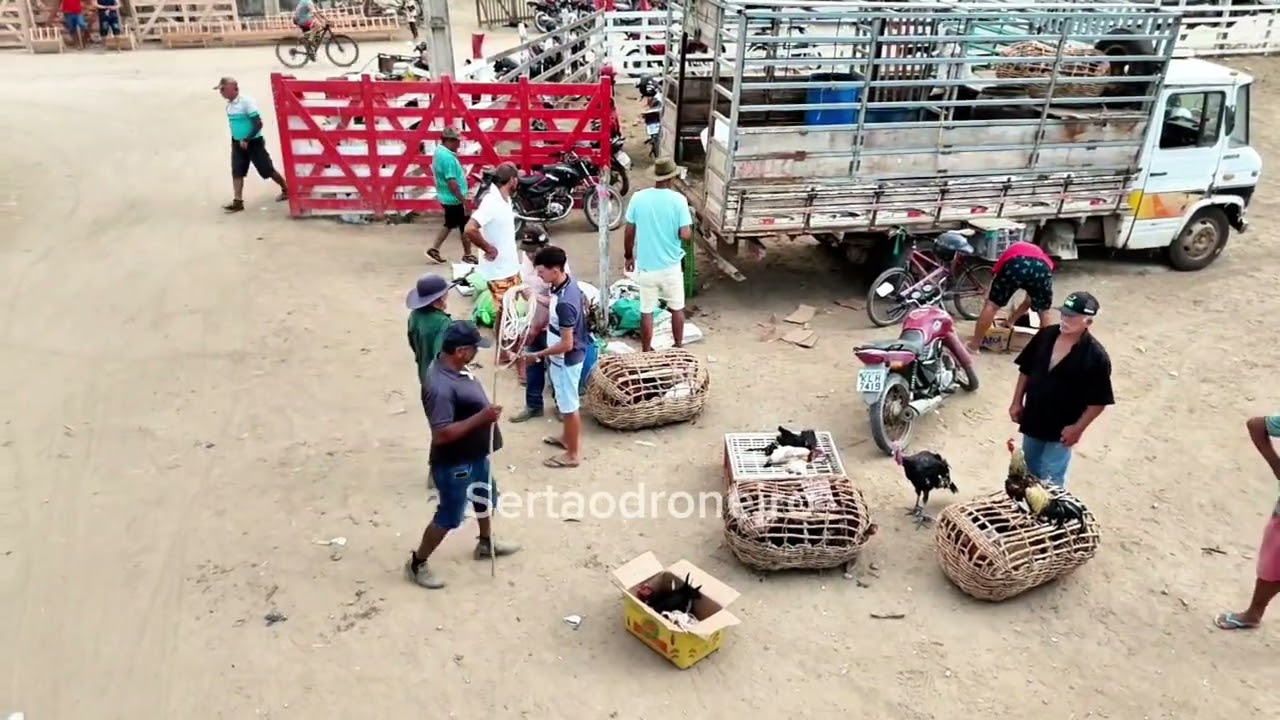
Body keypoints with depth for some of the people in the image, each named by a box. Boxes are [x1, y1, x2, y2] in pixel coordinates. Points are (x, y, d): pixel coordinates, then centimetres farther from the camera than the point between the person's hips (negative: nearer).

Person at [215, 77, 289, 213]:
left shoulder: (247, 101, -20)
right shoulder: (229, 104, 4)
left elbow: (258, 124, -23)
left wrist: (247, 139, -25)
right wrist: (238, 140, 19)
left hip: (254, 142, -7)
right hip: (237, 143, 7)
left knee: (267, 170, 3)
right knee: (237, 172, 2)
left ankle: (286, 190, 23)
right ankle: (238, 201, 4)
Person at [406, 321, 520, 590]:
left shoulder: (455, 367, -3)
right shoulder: (440, 387, -34)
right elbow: (441, 434, -35)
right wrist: (481, 418, -34)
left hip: (475, 455, 10)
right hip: (454, 464, -10)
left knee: (486, 497, 28)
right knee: (449, 517, 8)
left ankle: (486, 543, 53)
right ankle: (417, 564, 28)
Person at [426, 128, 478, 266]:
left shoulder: (439, 151, 7)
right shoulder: (447, 157, -25)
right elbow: (452, 183, -27)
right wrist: (464, 201, -23)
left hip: (446, 197, 10)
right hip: (454, 199, -10)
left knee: (450, 224, 22)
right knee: (466, 227, 3)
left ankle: (434, 249, 23)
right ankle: (467, 255, 15)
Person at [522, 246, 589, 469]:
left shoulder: (564, 303, -34)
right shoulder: (567, 284, -6)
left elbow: (566, 344, -29)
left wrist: (538, 354, -20)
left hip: (566, 360, -9)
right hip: (564, 358, 9)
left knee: (569, 405, 8)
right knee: (565, 402, 27)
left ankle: (573, 454, 24)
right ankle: (568, 438, 47)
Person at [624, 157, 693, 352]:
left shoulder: (638, 198, -6)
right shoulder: (678, 200, -13)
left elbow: (629, 233, 0)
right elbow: (685, 234, -16)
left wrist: (628, 256, 14)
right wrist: (690, 226, 7)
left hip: (645, 266, 1)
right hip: (671, 266, -1)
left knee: (646, 311, 13)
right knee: (677, 308, 19)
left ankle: (646, 353, 22)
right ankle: (678, 348, 30)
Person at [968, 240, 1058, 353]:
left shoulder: (1011, 251, 43)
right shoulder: (1043, 256, 45)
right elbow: (1030, 300, 45)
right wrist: (1013, 319, 55)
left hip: (1015, 264, -1)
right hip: (1042, 267, 2)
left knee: (992, 305, 15)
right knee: (1044, 312, 24)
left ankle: (974, 345, 19)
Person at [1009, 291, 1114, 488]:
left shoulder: (1096, 356, -23)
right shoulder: (1045, 335, -8)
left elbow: (1099, 401, -16)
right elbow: (1026, 370, 5)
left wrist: (1078, 428, -18)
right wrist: (1017, 402, 4)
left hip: (1060, 430, -5)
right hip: (1032, 420, 5)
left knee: (1051, 482, 6)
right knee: (1029, 472, 25)